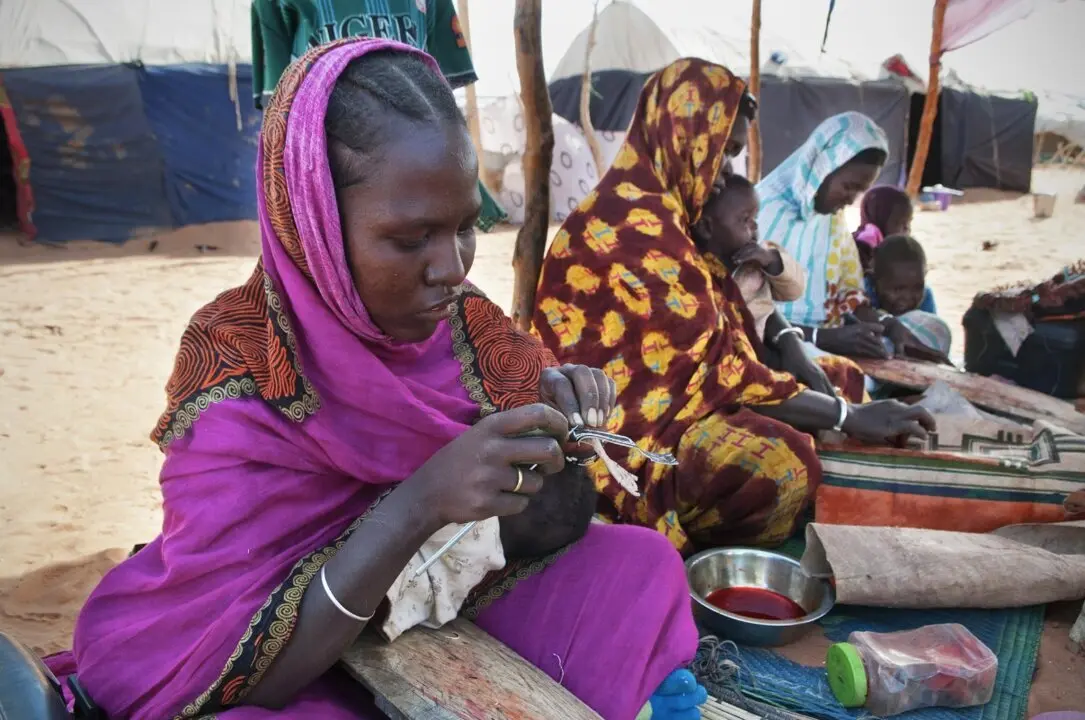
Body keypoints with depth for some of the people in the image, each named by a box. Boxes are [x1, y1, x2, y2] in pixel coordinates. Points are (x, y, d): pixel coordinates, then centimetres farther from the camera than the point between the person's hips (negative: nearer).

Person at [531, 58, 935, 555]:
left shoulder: (650, 211, 12)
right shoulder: (635, 229, -21)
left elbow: (711, 337, 10)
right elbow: (714, 361, -21)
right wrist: (850, 417, -15)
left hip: (655, 394, 11)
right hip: (629, 421, -11)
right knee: (781, 466, -31)